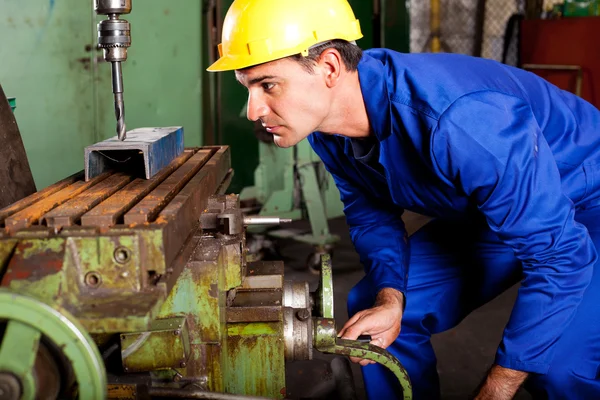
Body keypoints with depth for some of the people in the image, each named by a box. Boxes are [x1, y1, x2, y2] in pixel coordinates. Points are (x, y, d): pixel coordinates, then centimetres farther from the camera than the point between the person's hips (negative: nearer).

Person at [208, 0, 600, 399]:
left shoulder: (458, 120, -39)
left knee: (560, 365, -28)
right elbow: (370, 213, 2)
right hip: (483, 213, 7)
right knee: (371, 310, 0)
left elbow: (560, 256, -33)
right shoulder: (325, 121, -14)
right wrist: (389, 299, -18)